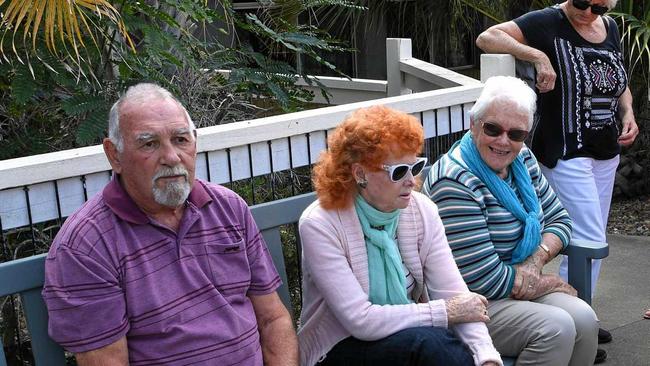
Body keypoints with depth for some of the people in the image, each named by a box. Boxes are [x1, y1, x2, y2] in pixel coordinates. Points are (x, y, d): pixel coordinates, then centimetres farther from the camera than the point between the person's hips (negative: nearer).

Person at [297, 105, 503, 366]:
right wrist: (447, 312, -18)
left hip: (410, 336, 4)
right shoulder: (320, 225, -18)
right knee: (429, 342, -30)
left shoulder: (423, 210, -3)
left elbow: (454, 293, -10)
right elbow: (360, 320, -22)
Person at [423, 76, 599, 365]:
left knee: (583, 318, -15)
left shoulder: (522, 160, 5)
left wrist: (536, 261, -9)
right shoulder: (456, 183, -22)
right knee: (556, 326, -25)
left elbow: (559, 219, 13)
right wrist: (554, 284, -9)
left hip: (520, 290, 8)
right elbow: (487, 280, -23)